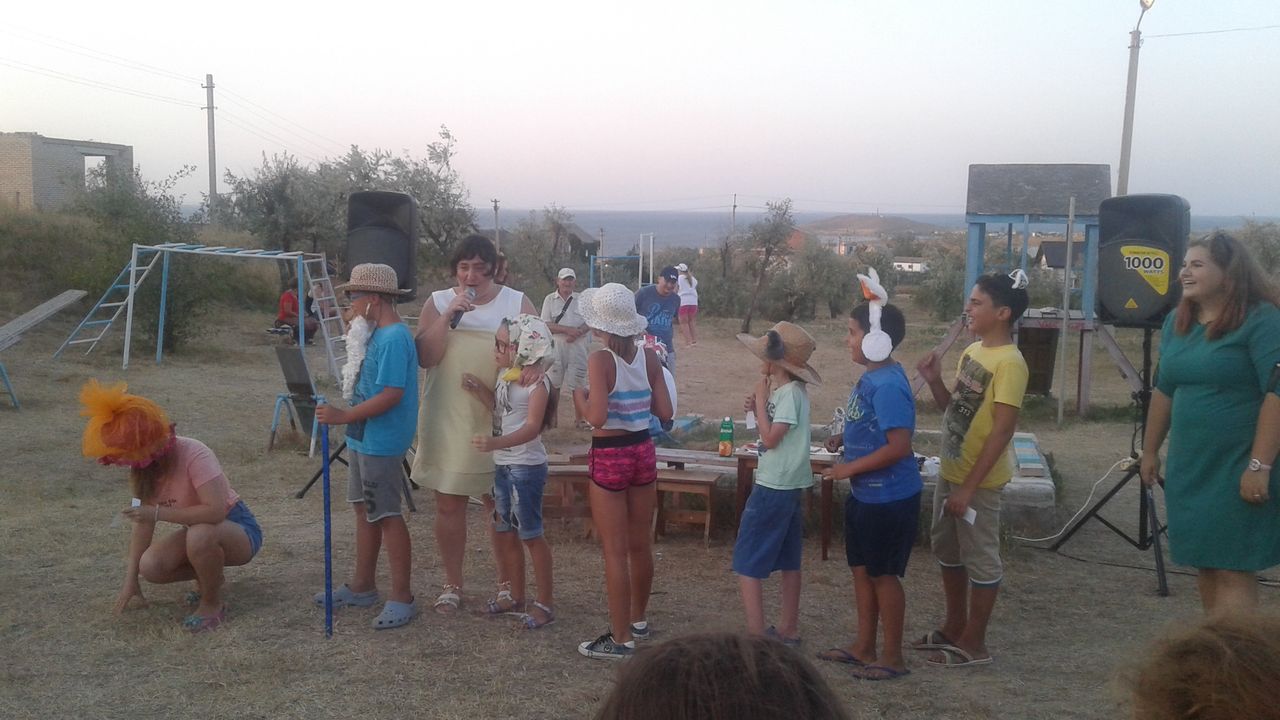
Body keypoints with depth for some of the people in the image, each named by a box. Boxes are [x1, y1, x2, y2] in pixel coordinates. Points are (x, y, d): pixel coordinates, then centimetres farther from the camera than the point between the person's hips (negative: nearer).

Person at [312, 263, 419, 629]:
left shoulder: (394, 338, -20)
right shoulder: (377, 334, 10)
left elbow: (392, 395, -25)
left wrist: (343, 416, -24)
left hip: (381, 441, -10)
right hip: (364, 437, 10)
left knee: (387, 516, -3)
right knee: (364, 508, 17)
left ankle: (402, 597, 6)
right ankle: (363, 585, 29)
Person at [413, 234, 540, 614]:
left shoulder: (516, 302, 1)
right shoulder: (437, 302, 2)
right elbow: (425, 357, -7)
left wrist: (535, 363, -26)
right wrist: (448, 316, -18)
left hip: (499, 421, -1)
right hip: (448, 421, 1)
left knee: (501, 504, 8)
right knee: (449, 505, 9)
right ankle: (452, 584, 25)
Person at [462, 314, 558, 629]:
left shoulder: (537, 382, -18)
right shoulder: (506, 375, 8)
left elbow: (532, 427, -28)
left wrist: (495, 443, -42)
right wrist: (479, 390, 2)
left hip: (526, 466, -9)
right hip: (503, 464, 9)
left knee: (530, 534, -2)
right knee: (505, 532, 16)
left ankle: (545, 604, 9)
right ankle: (515, 597, 30)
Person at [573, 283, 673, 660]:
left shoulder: (600, 360, -16)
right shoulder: (649, 357, -1)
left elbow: (597, 417, -24)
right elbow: (665, 412, 0)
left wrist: (579, 398, -4)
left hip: (610, 457, -6)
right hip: (643, 451, 6)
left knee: (615, 551, 3)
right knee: (641, 545, 18)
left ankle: (621, 639, 10)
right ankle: (638, 619, 36)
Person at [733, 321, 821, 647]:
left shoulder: (790, 393, -20)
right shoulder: (786, 390, 9)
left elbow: (770, 439, -21)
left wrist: (761, 399, -15)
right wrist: (758, 408, -2)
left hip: (774, 486, -10)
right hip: (788, 485, 10)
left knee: (747, 563, -4)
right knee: (788, 560, 16)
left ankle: (756, 636, -2)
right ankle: (788, 629, 26)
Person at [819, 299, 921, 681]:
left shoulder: (889, 386, -24)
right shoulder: (870, 378, 6)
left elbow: (899, 445, -27)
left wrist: (850, 468, -21)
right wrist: (843, 439, 2)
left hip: (889, 498, -10)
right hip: (865, 493, 10)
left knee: (883, 574, 4)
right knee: (861, 568, 18)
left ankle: (892, 657, 20)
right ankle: (864, 646, 32)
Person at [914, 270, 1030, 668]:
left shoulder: (1009, 363, -20)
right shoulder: (972, 351, 7)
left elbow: (1002, 429, -22)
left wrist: (969, 487, -22)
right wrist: (934, 381, -3)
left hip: (979, 480, -9)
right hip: (950, 471, 9)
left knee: (980, 559, 5)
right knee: (948, 551, 19)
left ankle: (974, 643, 17)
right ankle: (954, 627, 35)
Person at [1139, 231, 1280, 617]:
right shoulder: (1177, 322, 9)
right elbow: (1164, 390, 17)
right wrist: (1150, 451, 18)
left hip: (1238, 470, -7)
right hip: (1189, 467, 7)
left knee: (1233, 568, -4)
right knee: (1204, 563, 14)